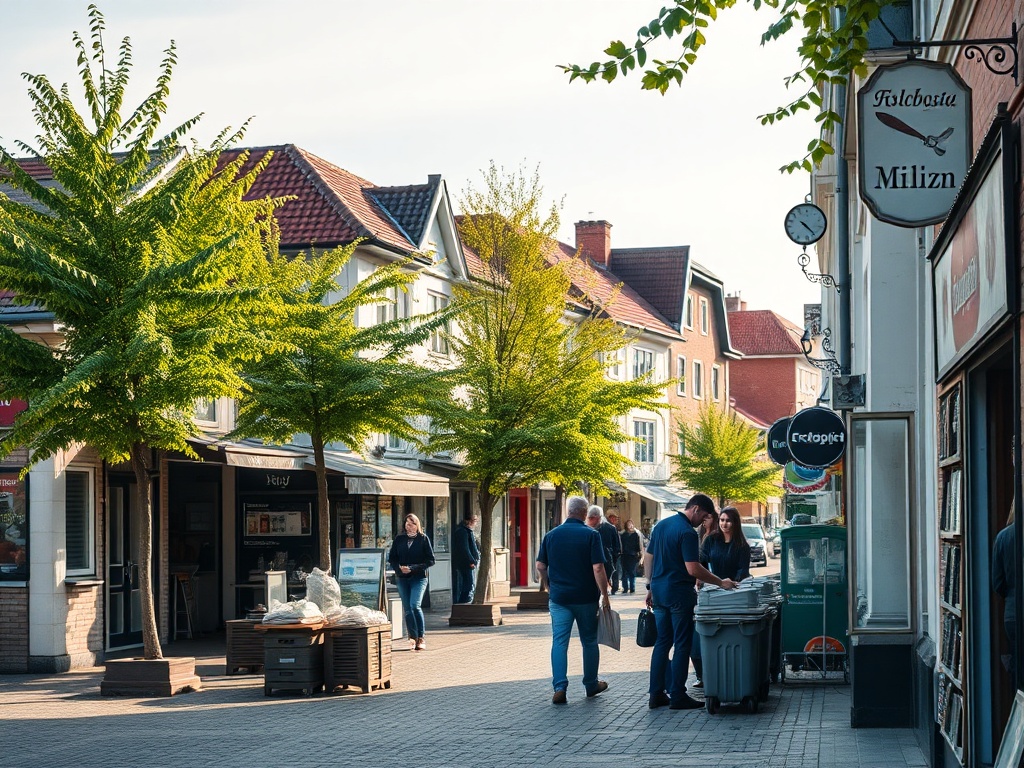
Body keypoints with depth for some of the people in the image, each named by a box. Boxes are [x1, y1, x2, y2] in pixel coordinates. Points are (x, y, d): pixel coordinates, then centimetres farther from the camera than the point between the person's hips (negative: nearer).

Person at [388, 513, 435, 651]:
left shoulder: (423, 539, 0)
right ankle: (413, 638, 10)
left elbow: (430, 560, -3)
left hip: (419, 578, -4)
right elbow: (392, 558, 11)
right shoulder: (399, 539, 9)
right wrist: (399, 568, -9)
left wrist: (413, 568, -13)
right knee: (407, 609, 3)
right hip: (402, 579, 4)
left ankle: (420, 638, -11)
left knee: (415, 605, -19)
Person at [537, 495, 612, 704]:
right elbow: (598, 568, -14)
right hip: (586, 598, -2)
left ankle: (559, 687, -11)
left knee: (559, 642, 1)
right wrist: (604, 595, -7)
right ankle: (591, 685, 25)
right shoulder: (591, 535, -9)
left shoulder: (551, 535, 2)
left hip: (559, 598, 2)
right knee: (589, 641, 13)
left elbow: (540, 566, 4)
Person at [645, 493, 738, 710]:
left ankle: (656, 694, 13)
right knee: (682, 645, 0)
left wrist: (651, 587, 20)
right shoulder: (687, 532, -16)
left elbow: (648, 558, 15)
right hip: (679, 594, -8)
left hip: (659, 592, 8)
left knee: (662, 643, 12)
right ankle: (677, 696, 1)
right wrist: (720, 582, -16)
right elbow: (693, 569, -22)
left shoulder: (661, 526, 11)